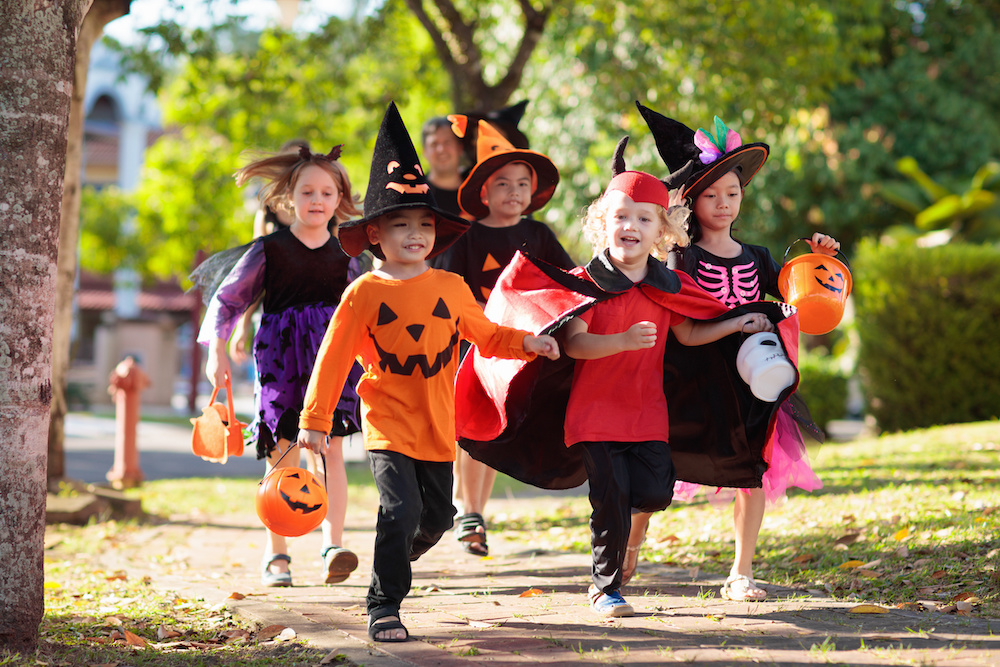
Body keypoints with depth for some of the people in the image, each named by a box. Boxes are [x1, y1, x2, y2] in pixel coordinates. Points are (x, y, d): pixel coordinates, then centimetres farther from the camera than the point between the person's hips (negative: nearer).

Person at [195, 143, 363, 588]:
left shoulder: (345, 254, 8)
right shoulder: (269, 250, 0)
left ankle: (333, 547, -15)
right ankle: (275, 555, 10)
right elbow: (228, 298, 6)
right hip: (280, 358, -1)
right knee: (281, 455, 1)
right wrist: (216, 349, -1)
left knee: (331, 449, -10)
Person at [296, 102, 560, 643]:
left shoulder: (450, 288, 5)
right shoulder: (365, 292, -6)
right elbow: (333, 358, -4)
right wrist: (314, 419, -5)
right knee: (401, 510, -17)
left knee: (437, 516, 12)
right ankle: (383, 606, -5)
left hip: (437, 425, 5)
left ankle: (395, 559, 41)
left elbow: (485, 334, 19)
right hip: (387, 422, -5)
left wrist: (527, 342, 1)